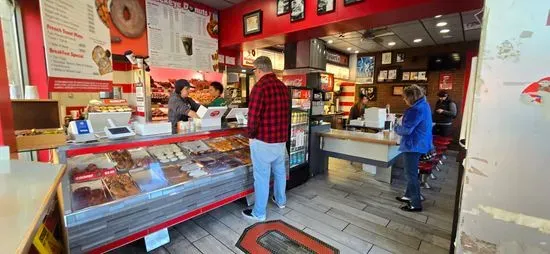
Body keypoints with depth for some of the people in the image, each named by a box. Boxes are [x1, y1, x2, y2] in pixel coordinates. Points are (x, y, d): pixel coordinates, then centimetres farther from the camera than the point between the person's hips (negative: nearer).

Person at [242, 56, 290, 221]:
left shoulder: (260, 87, -18)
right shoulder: (283, 87, 6)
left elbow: (253, 117, -22)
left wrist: (251, 134, -6)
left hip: (263, 140, -7)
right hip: (281, 139, 8)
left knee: (262, 177, 6)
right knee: (279, 171, 23)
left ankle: (259, 213, 23)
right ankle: (280, 200, 45)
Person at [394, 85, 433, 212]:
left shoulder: (417, 109, -23)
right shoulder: (423, 105, 10)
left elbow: (406, 129, -24)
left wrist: (397, 127, -5)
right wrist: (402, 122, 6)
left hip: (414, 145, -11)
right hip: (418, 143, 11)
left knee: (411, 174, 0)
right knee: (411, 172, 21)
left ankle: (416, 204, 10)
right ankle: (409, 196, 35)